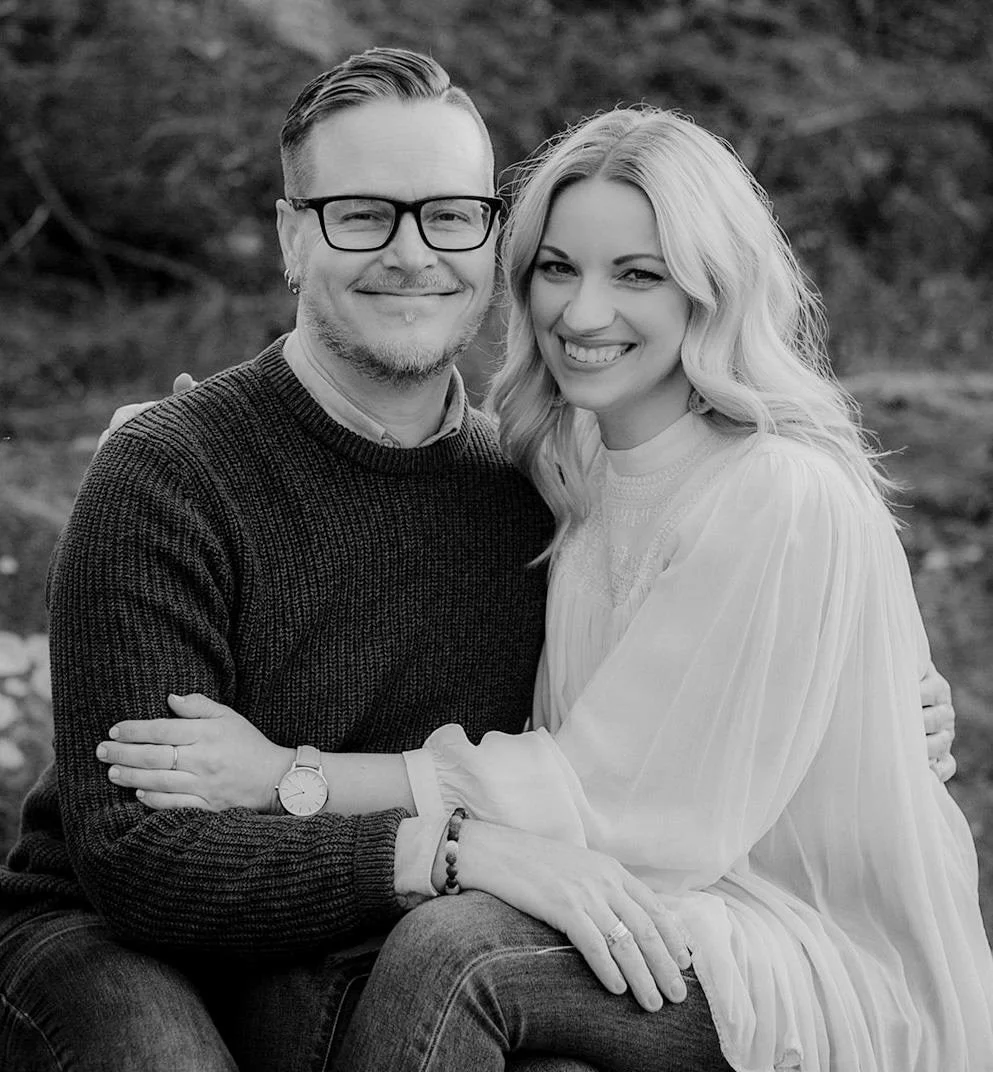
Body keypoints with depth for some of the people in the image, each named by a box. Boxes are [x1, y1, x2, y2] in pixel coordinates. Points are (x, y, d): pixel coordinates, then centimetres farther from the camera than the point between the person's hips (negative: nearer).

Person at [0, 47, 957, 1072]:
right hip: (112, 942, -4)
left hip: (350, 963, 4)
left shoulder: (528, 488, 3)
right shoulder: (165, 477, -13)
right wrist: (443, 850, -33)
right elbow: (135, 856, -21)